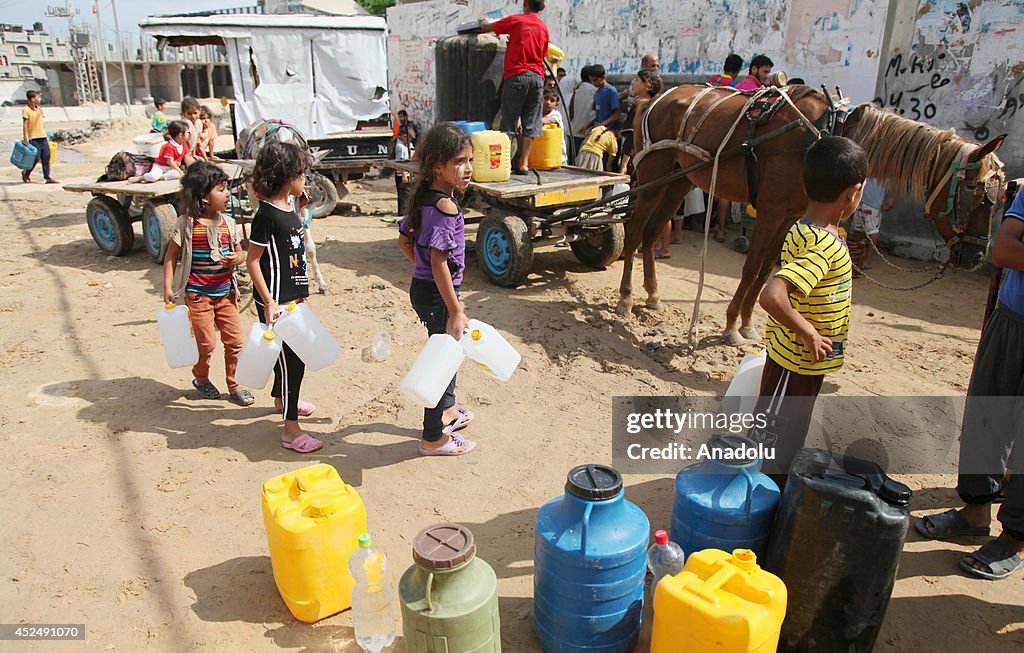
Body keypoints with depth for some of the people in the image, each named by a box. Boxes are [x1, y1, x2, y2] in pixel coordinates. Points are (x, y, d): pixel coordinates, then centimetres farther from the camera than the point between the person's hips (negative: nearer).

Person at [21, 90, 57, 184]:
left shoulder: (40, 110, 14)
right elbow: (25, 125, -8)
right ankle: (26, 173, 19)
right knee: (36, 158, -3)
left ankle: (47, 177, 1)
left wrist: (46, 136, 18)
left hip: (43, 137, 6)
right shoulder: (26, 110, -6)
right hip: (33, 138, -6)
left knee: (46, 157, 0)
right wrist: (25, 138, -12)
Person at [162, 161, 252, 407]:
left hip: (225, 292, 4)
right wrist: (168, 287, -8)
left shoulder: (228, 223, 4)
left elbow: (240, 252, 12)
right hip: (198, 294, -4)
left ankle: (234, 384, 20)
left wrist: (235, 259, -12)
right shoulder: (186, 224, -9)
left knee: (234, 340, 4)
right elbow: (171, 256, -3)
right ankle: (201, 378, 29)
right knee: (206, 342, 1)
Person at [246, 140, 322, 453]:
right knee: (292, 359, -6)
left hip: (292, 296, 10)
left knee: (291, 353, 25)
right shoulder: (267, 214, -20)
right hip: (275, 300, -9)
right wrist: (268, 302, -21)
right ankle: (291, 430, 2)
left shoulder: (290, 207, 7)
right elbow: (252, 260, -19)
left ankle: (281, 396, 51)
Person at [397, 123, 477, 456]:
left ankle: (447, 410, 46)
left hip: (422, 286, 10)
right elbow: (440, 263, -27)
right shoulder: (445, 206, -24)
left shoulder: (424, 198, 4)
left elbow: (403, 238, 14)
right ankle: (434, 438, 18)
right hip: (436, 294, -10)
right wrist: (456, 311, -24)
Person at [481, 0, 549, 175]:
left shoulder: (515, 20, 1)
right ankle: (523, 164, 3)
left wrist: (483, 22, 31)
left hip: (516, 75, -4)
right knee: (530, 123, 4)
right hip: (537, 76, 4)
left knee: (508, 121, -1)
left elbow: (487, 27, 10)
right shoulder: (544, 28, 14)